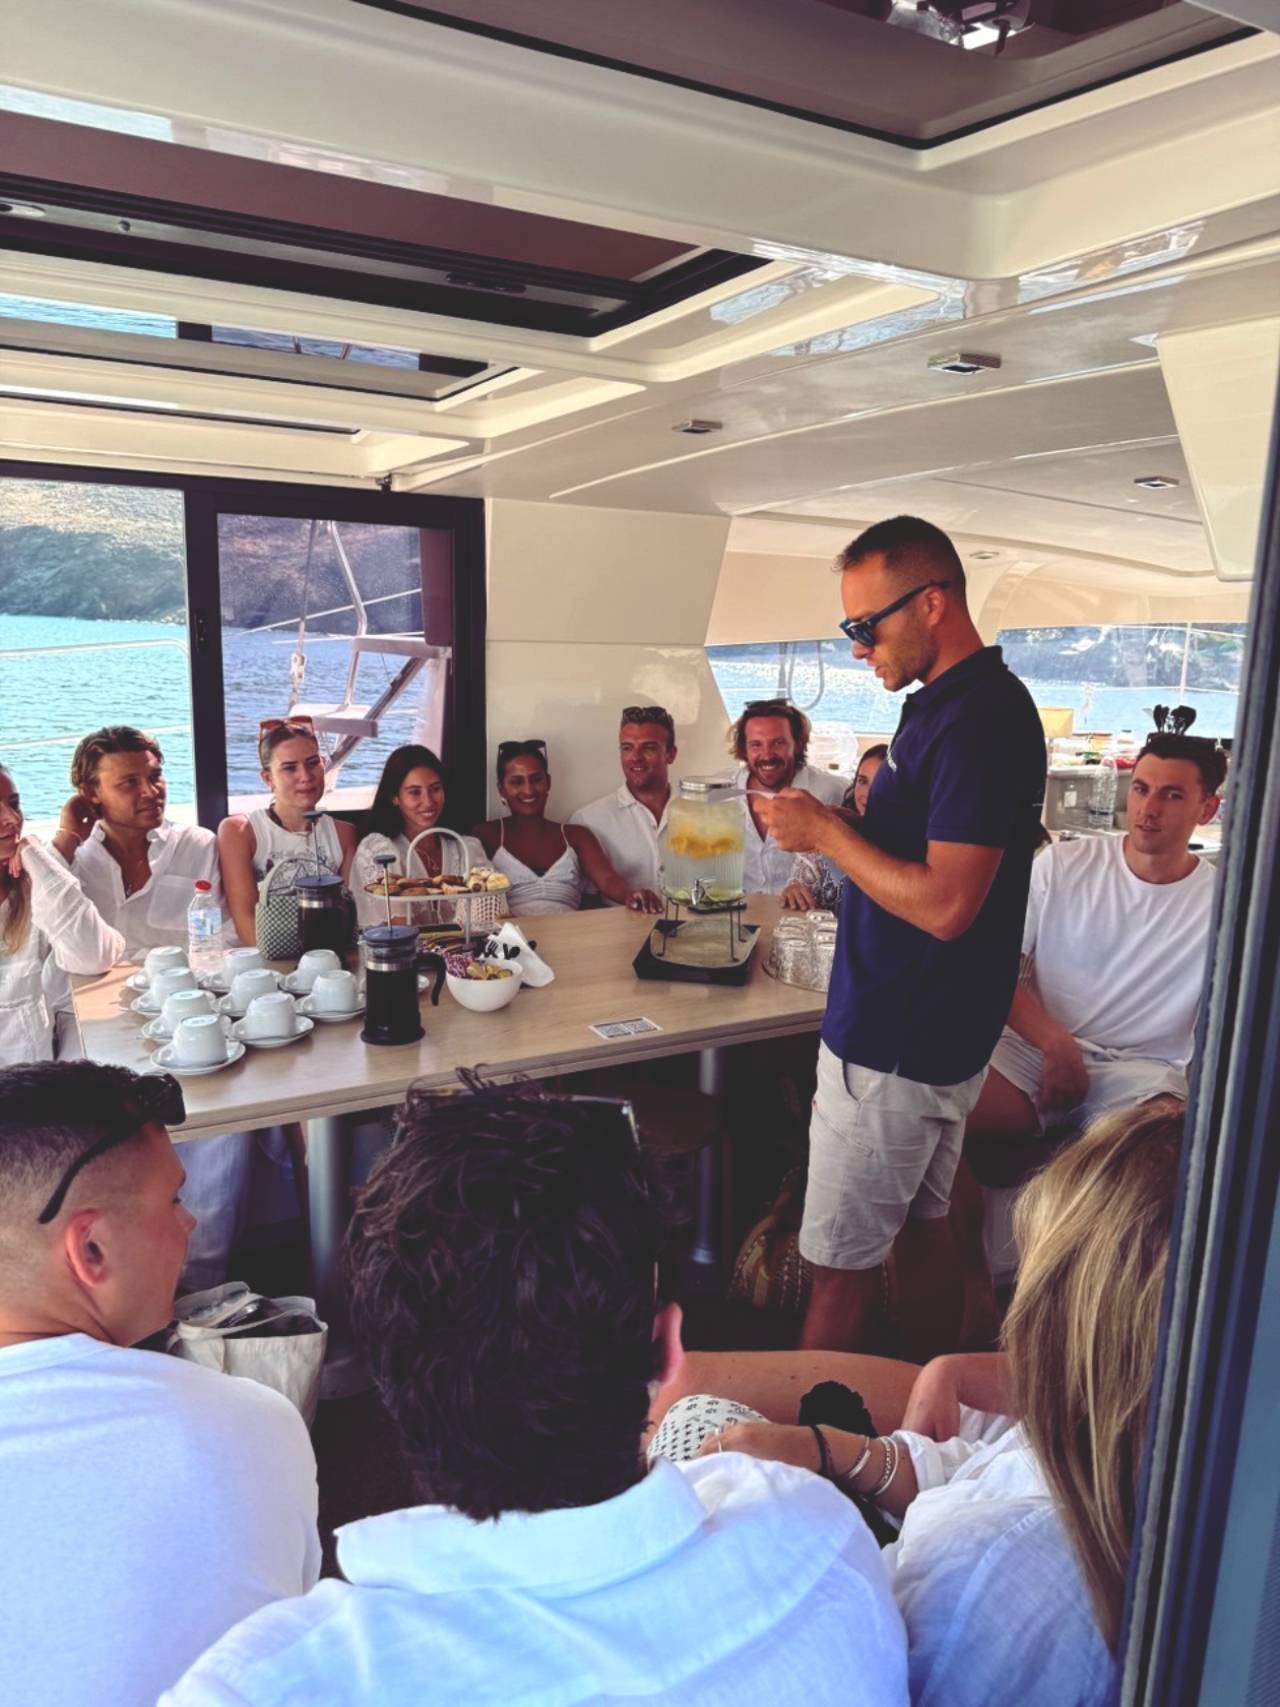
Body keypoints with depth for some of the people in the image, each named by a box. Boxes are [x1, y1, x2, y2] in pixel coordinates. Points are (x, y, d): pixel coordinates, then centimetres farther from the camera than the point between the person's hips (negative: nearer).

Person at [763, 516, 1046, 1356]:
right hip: (932, 1034, 10)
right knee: (923, 1230, 21)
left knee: (842, 1267, 2)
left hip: (894, 1048, -10)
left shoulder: (978, 720, -21)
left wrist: (826, 831, -18)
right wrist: (834, 831, 3)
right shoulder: (951, 704, 11)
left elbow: (944, 903, -27)